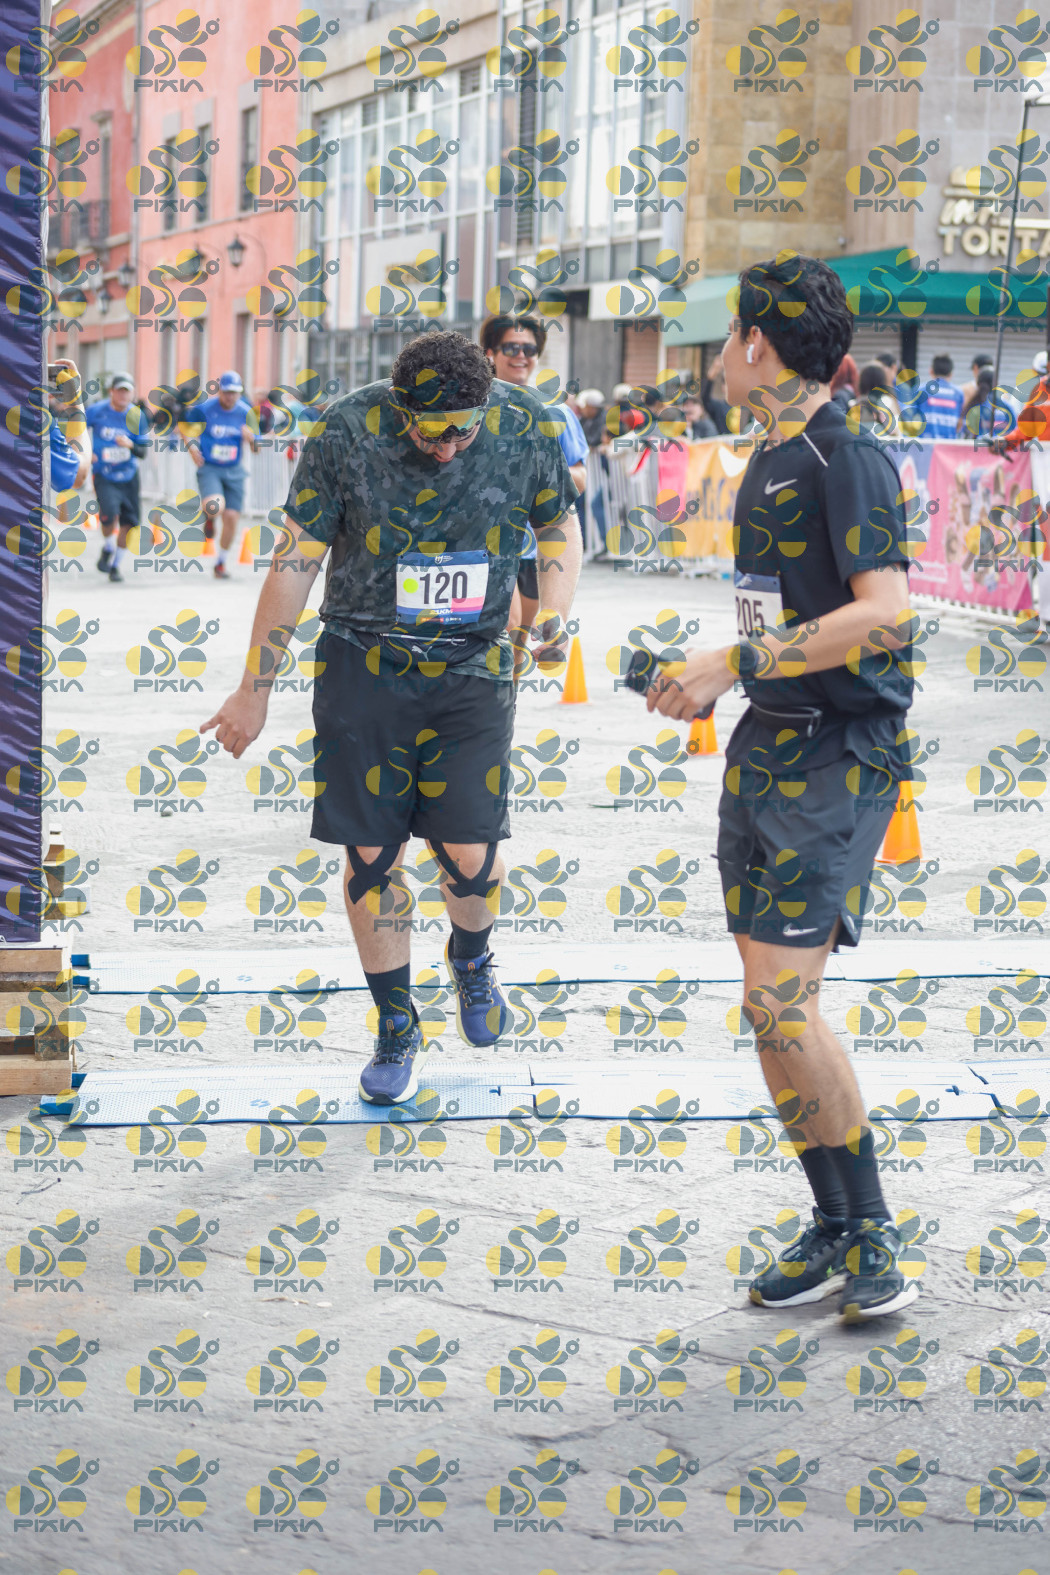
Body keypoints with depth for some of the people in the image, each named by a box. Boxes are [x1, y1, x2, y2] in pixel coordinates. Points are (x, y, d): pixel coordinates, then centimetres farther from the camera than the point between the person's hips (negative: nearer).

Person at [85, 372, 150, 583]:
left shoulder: (136, 416, -4)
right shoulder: (96, 411, -8)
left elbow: (143, 452, -1)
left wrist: (131, 445, -23)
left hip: (128, 476, 3)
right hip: (104, 475, -3)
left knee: (128, 521, 4)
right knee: (109, 512, -25)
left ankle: (116, 565, 24)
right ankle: (108, 549, 5)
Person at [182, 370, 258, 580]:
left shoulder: (245, 413, 0)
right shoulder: (204, 409, -8)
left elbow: (256, 449, 4)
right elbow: (188, 429, 8)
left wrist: (251, 438, -19)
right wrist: (192, 446, -11)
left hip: (233, 471, 3)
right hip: (209, 468, -3)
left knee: (231, 518, 0)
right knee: (215, 507, -29)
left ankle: (220, 562, 20)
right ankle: (208, 515, 12)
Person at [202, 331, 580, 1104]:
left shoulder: (529, 426, -11)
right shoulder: (348, 432, -15)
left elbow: (559, 526, 9)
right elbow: (296, 562, -5)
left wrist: (555, 614, -6)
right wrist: (254, 691, -1)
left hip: (474, 668, 1)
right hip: (364, 664, 0)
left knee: (471, 855, -7)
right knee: (371, 855, 0)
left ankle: (471, 958, 29)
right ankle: (397, 1028, 20)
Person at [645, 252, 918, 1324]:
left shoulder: (848, 461, -13)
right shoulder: (769, 461, 16)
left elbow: (884, 614, -24)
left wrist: (734, 664, -23)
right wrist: (701, 679, 27)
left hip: (837, 758, -9)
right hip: (764, 748, 9)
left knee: (781, 1004, -15)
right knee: (770, 1009, 7)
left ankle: (874, 1241, -3)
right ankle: (835, 1233, 17)